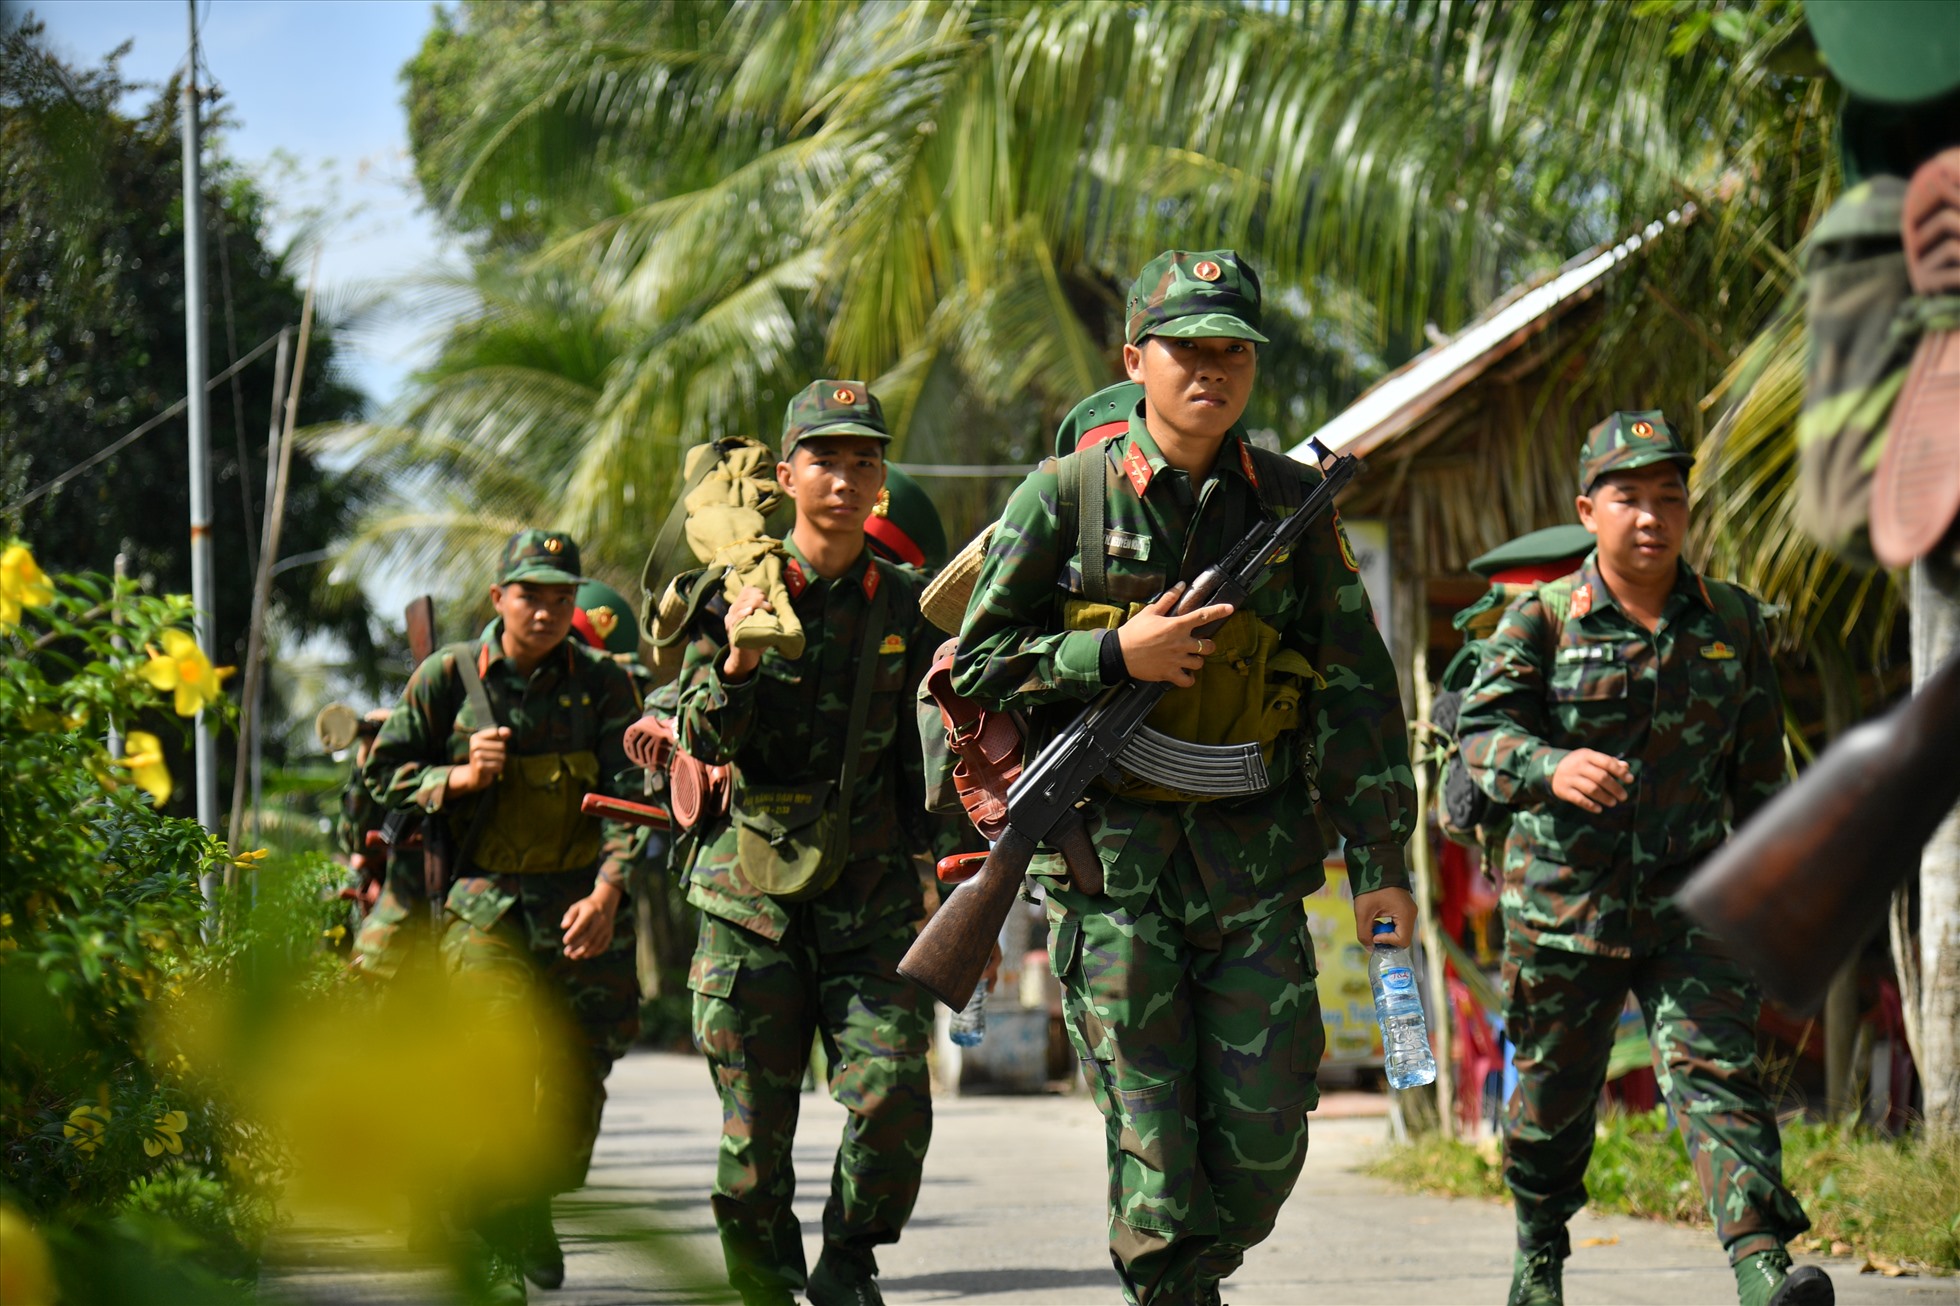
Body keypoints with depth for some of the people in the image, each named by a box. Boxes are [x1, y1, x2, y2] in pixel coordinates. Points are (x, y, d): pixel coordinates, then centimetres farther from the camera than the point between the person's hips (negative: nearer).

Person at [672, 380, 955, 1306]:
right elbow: (701, 739, -7)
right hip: (755, 892, -1)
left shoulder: (906, 604, 7)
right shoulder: (736, 589, 0)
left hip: (874, 895, 1)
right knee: (754, 1127, 2)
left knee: (894, 1104, -12)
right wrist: (736, 663, -24)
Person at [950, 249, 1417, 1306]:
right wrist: (1116, 654, -13)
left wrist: (1380, 860, 3)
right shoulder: (1067, 495, -1)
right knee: (1150, 1130, -3)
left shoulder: (1291, 504, 7)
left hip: (1256, 856, 2)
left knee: (1268, 1125, 1)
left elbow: (1356, 692, 8)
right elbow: (978, 664, 1)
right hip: (1110, 855, -2)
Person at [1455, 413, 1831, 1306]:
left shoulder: (1732, 622, 6)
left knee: (1715, 1065, -16)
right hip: (1564, 891, -1)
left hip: (1690, 898, 1)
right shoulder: (1541, 619, -2)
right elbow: (1484, 729, -14)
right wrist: (1552, 769, -35)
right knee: (1553, 1091, 12)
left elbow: (1757, 768, 14)